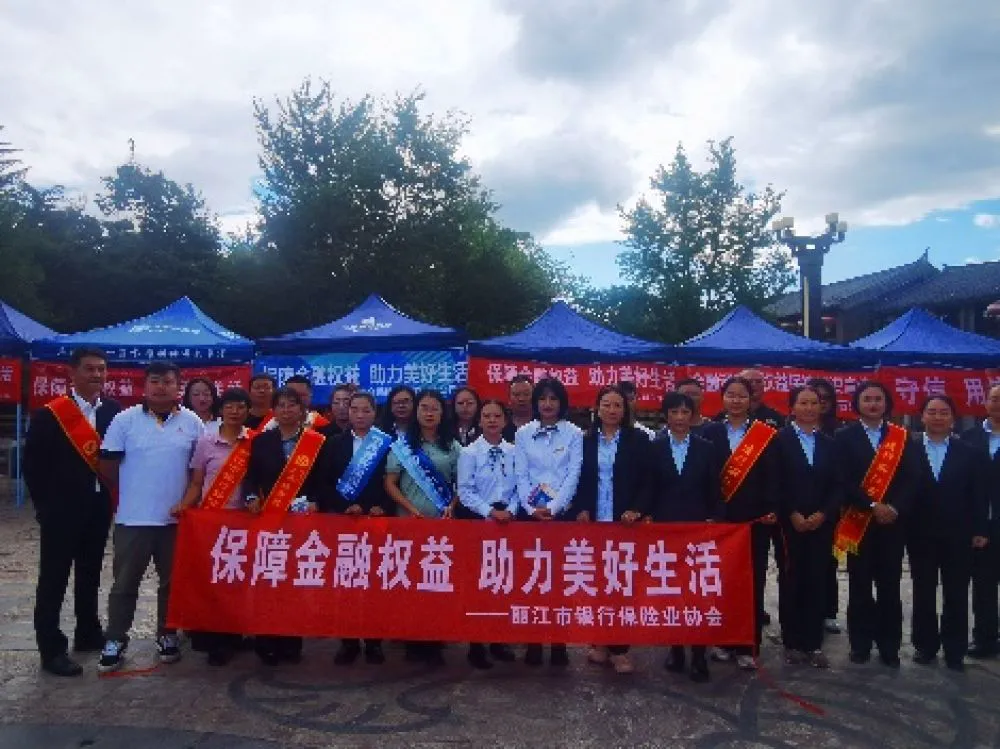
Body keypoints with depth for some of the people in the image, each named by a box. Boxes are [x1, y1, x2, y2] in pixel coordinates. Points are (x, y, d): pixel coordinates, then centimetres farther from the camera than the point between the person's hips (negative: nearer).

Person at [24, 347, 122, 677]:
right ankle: (52, 649, 13)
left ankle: (88, 634, 32)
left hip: (98, 508, 4)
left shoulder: (115, 412, 1)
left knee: (90, 574, 18)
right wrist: (44, 506, -6)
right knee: (53, 578, 5)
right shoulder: (49, 414, -9)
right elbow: (33, 463, -7)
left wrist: (111, 496, 0)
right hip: (61, 510, -4)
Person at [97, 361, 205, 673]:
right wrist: (129, 493, 4)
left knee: (172, 581, 12)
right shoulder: (125, 420, -3)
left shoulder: (193, 423, 1)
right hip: (133, 517, -1)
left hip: (177, 517, 2)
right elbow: (107, 466, -1)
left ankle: (167, 635, 27)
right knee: (124, 583, 7)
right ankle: (116, 639, 20)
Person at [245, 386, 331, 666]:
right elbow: (252, 476, 7)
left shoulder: (317, 441, 4)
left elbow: (323, 479, 2)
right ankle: (268, 642, 12)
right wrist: (252, 497, -11)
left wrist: (315, 502, -13)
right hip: (269, 517, 1)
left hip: (303, 518, -1)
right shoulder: (261, 440, 9)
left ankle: (292, 642, 15)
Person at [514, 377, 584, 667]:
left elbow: (574, 476, -4)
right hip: (530, 513, 1)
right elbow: (521, 475, 1)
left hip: (562, 513, -1)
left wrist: (552, 508, -12)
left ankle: (559, 644, 10)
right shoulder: (523, 434, 5)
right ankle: (533, 643, 11)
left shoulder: (574, 434, 2)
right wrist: (532, 508, -10)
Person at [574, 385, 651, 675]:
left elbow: (647, 480, 0)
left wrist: (636, 509, -12)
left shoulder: (638, 440, 3)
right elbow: (578, 480, 7)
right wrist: (580, 509, -6)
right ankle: (600, 642, 16)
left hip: (624, 521, -2)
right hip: (593, 522, 2)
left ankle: (619, 648, 7)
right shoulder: (585, 440, 7)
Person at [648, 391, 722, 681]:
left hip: (698, 527, 0)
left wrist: (713, 519, -3)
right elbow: (650, 488, 5)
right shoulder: (655, 448, 4)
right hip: (665, 526, 1)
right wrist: (649, 517, -2)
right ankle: (675, 649, 16)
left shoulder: (706, 449, 5)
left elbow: (714, 490, 5)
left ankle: (699, 654, 3)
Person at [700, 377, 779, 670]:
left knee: (752, 582, 2)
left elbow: (772, 478, -1)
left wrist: (770, 511, -11)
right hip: (719, 518, 1)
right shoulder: (710, 432, 5)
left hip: (755, 519, -1)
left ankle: (747, 647, 10)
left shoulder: (767, 435, 2)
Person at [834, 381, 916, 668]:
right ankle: (860, 644, 16)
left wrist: (895, 508, -14)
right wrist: (873, 507, -16)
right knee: (860, 586, 6)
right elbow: (843, 480, -8)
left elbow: (910, 479, 0)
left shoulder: (901, 437, 6)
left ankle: (889, 646, 17)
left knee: (890, 586, 7)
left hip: (892, 521, 2)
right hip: (858, 522, -2)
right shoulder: (844, 437, -1)